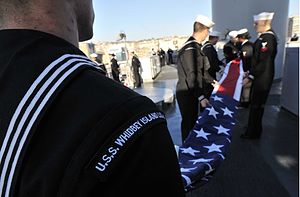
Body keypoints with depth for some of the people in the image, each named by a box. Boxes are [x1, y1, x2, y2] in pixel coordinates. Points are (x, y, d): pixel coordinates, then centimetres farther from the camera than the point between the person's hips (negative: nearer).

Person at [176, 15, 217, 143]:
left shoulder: (195, 46, 11)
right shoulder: (190, 49, -21)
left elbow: (201, 70, 19)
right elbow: (191, 76, -25)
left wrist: (212, 81, 24)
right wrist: (201, 97, -25)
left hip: (192, 92, 10)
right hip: (186, 93, -10)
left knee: (193, 120, 21)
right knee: (188, 122, 4)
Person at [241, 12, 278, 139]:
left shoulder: (267, 38, -19)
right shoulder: (267, 36, 11)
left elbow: (263, 62, -24)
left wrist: (250, 77, -20)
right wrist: (250, 72, 16)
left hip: (261, 78, -9)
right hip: (261, 77, 9)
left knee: (256, 105, 1)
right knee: (257, 103, 19)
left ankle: (253, 133, 15)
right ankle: (254, 127, 34)